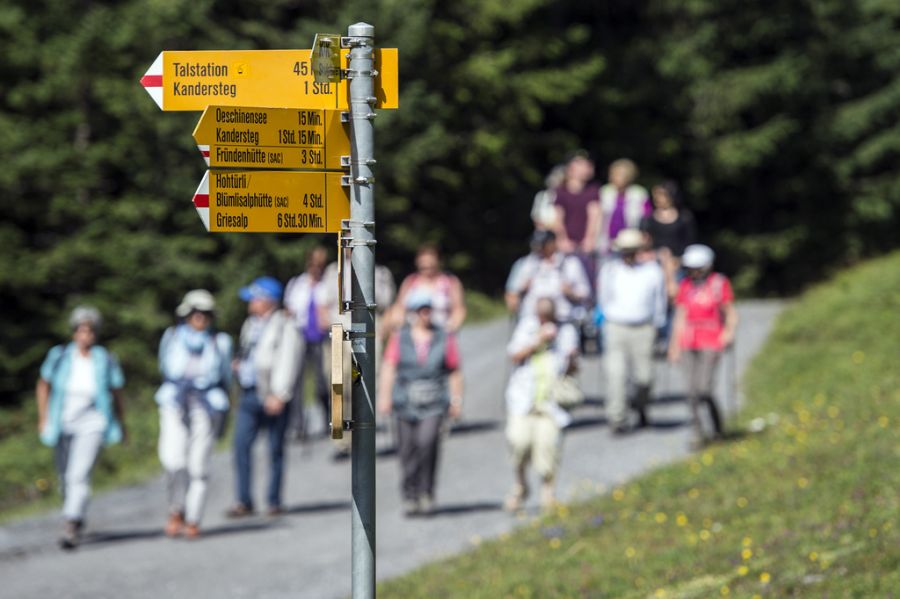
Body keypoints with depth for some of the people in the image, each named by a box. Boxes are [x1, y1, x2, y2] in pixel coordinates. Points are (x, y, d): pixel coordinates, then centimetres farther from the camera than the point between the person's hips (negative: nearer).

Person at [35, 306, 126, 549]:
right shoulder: (59, 356, -7)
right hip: (62, 425, 3)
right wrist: (43, 418, 2)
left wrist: (122, 426, 11)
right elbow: (43, 386, 7)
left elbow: (117, 394, 3)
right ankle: (77, 518, 41)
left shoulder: (106, 361, -9)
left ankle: (70, 528, -22)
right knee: (66, 478, 15)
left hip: (91, 425, -3)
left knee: (79, 475, -19)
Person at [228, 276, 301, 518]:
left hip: (273, 397, -6)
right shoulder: (250, 325, 17)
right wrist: (238, 364, 8)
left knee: (275, 450, 3)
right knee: (241, 445, -4)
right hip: (249, 394, 6)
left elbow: (287, 362, -11)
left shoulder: (284, 326, -6)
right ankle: (244, 502, -1)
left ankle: (274, 501, 12)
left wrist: (279, 395, -17)